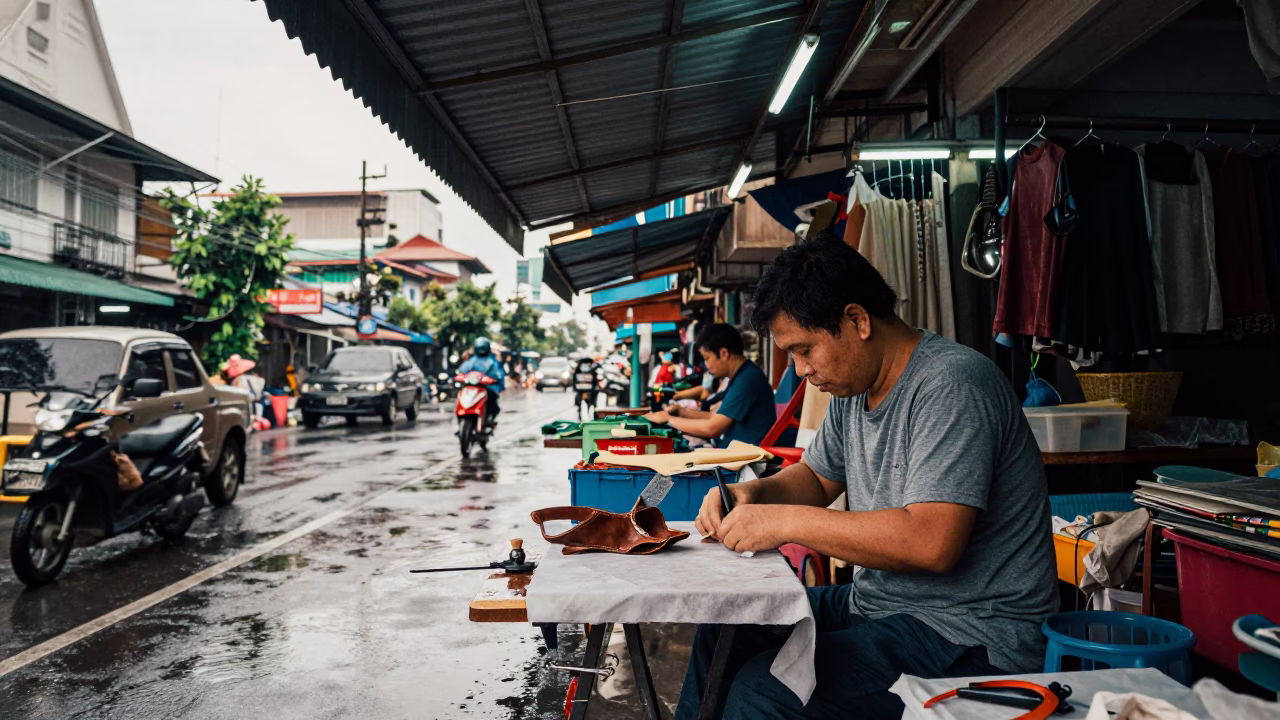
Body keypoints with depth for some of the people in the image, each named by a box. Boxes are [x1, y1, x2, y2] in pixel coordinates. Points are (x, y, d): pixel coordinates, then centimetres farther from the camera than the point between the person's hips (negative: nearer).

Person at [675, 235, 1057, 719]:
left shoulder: (951, 384, -21)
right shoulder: (852, 388, 7)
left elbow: (932, 543, -31)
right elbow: (817, 477, 21)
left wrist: (786, 522, -25)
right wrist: (752, 493, 0)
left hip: (970, 636, -9)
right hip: (878, 602, 9)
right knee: (723, 631, 11)